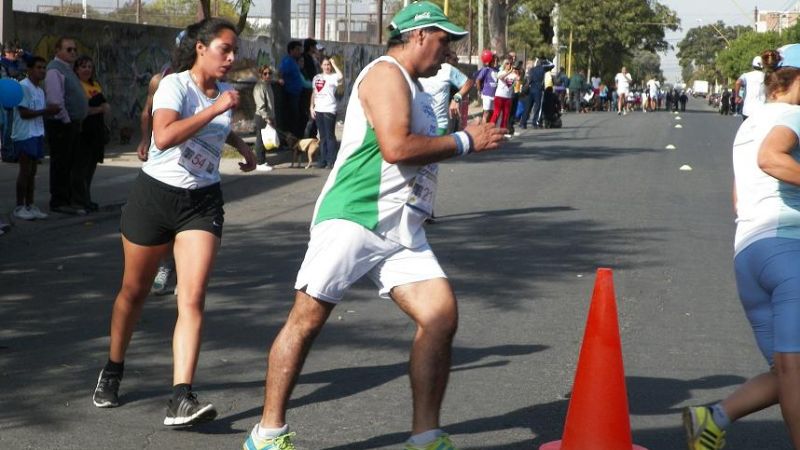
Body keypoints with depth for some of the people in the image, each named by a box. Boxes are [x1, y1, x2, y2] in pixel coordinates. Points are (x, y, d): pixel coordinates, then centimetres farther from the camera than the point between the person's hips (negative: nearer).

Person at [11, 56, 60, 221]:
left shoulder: (40, 91, 17)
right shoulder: (23, 87, -11)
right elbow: (24, 113, -17)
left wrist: (52, 110, 1)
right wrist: (45, 110, -15)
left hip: (37, 134, 8)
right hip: (25, 135, -8)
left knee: (32, 172, 10)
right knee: (25, 171, -6)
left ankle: (30, 205, 15)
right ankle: (20, 207, 0)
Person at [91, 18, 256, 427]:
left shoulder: (222, 92, 7)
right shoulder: (175, 85, -14)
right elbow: (164, 137, -34)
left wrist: (242, 145, 21)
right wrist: (216, 108, -32)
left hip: (203, 202, 4)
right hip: (156, 194, -4)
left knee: (193, 298, -14)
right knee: (134, 292, 12)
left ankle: (181, 400, -21)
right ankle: (112, 371, 36)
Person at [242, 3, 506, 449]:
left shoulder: (413, 88, 23)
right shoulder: (386, 73, -8)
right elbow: (396, 146, -20)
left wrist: (470, 137, 17)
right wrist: (465, 141, -11)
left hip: (402, 229, 9)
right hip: (352, 217, -9)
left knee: (442, 313, -6)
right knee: (308, 320, -2)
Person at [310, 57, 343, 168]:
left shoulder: (333, 77, -4)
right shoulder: (317, 77, 13)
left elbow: (340, 76, -28)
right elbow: (314, 93, 17)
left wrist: (334, 64, -16)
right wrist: (312, 107, 9)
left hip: (329, 110, -6)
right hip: (318, 110, 6)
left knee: (330, 136, -5)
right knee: (322, 136, 11)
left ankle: (332, 160, -3)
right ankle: (323, 159, 16)